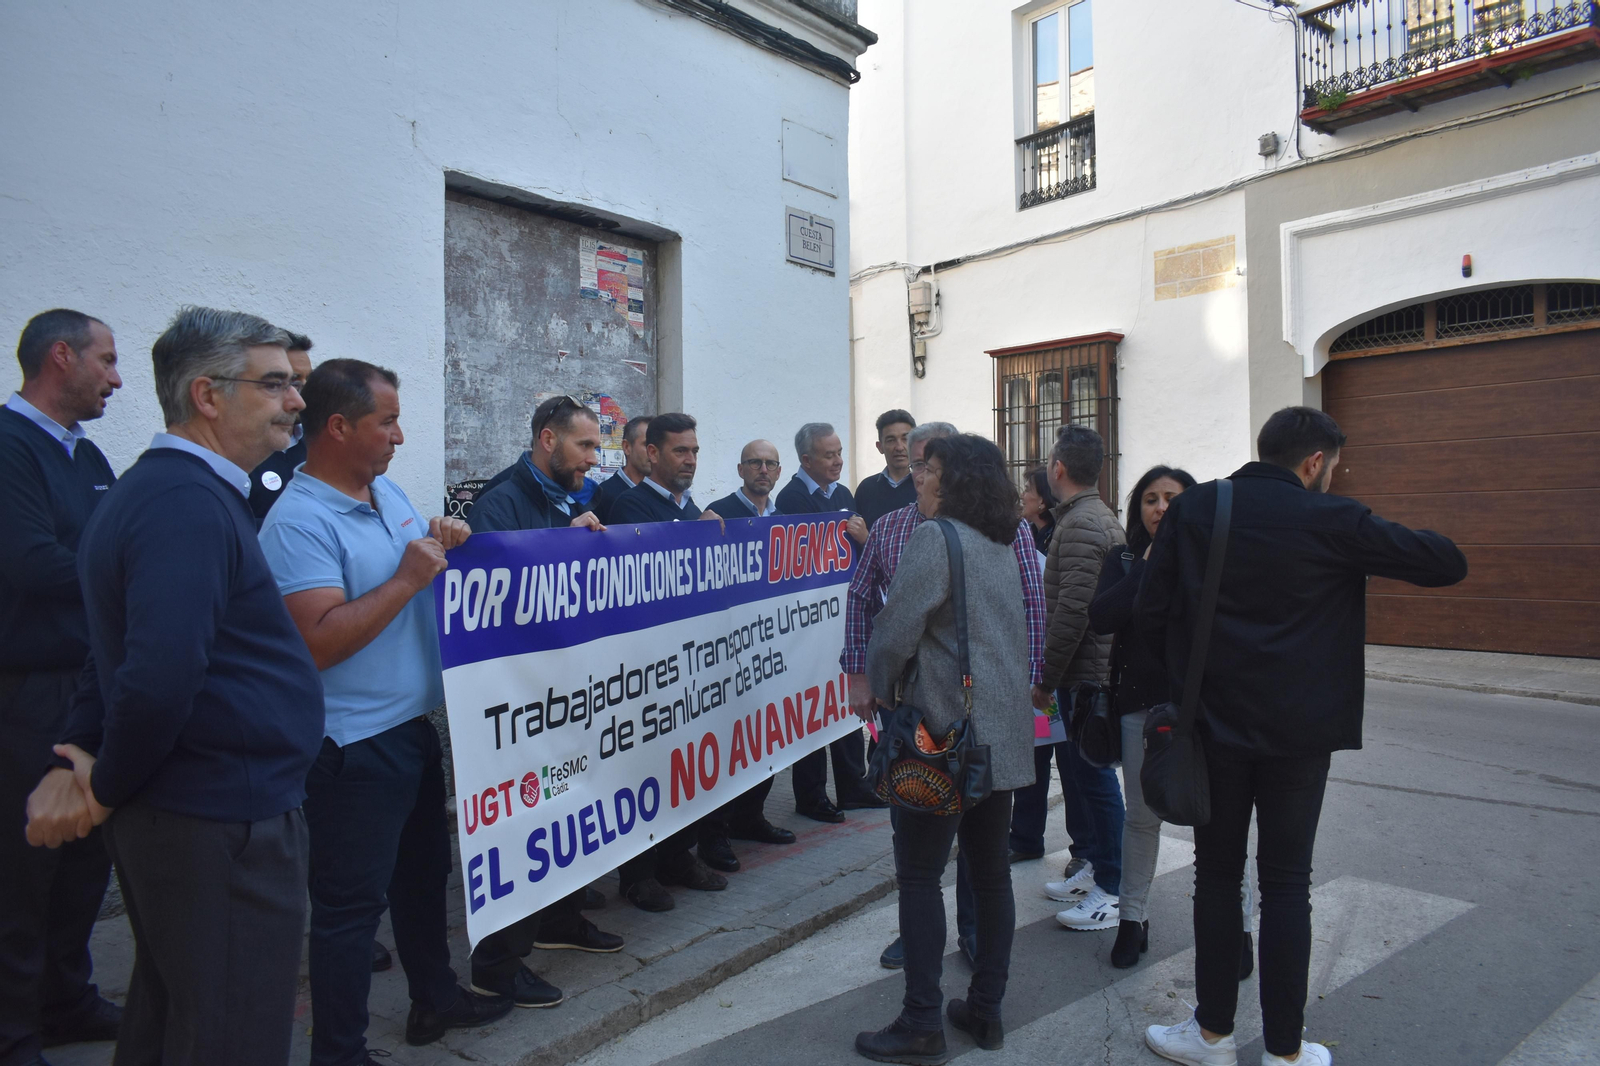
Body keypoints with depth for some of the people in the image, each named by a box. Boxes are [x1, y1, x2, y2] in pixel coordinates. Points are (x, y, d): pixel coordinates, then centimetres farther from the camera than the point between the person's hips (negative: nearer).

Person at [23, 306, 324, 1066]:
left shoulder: (156, 489, 12)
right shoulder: (190, 504, -21)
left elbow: (118, 645, 18)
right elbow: (158, 679, -31)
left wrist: (80, 755, 10)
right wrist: (105, 788, -15)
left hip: (165, 820, 10)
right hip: (222, 821, -10)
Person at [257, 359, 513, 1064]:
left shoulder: (388, 493, 8)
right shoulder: (299, 521, -18)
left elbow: (436, 573, 22)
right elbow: (317, 643, -26)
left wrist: (446, 542, 3)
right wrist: (408, 579, -23)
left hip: (415, 727, 9)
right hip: (354, 745, -9)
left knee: (424, 872, 23)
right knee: (351, 902, 4)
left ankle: (435, 998, 41)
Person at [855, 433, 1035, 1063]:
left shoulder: (935, 538, -13)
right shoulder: (1002, 546, 13)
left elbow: (896, 628, -17)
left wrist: (879, 687, 0)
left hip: (947, 731, -8)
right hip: (1005, 732, 8)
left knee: (919, 875, 2)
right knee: (990, 873, 14)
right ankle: (985, 1011, 25)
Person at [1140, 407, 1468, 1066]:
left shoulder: (1192, 509, -2)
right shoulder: (1331, 521, -9)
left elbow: (1150, 611, -3)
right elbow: (1448, 563, -3)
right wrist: (1384, 539, 15)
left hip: (1213, 725, 2)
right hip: (1300, 731, -1)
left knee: (1216, 874, 13)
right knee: (1286, 883, 10)